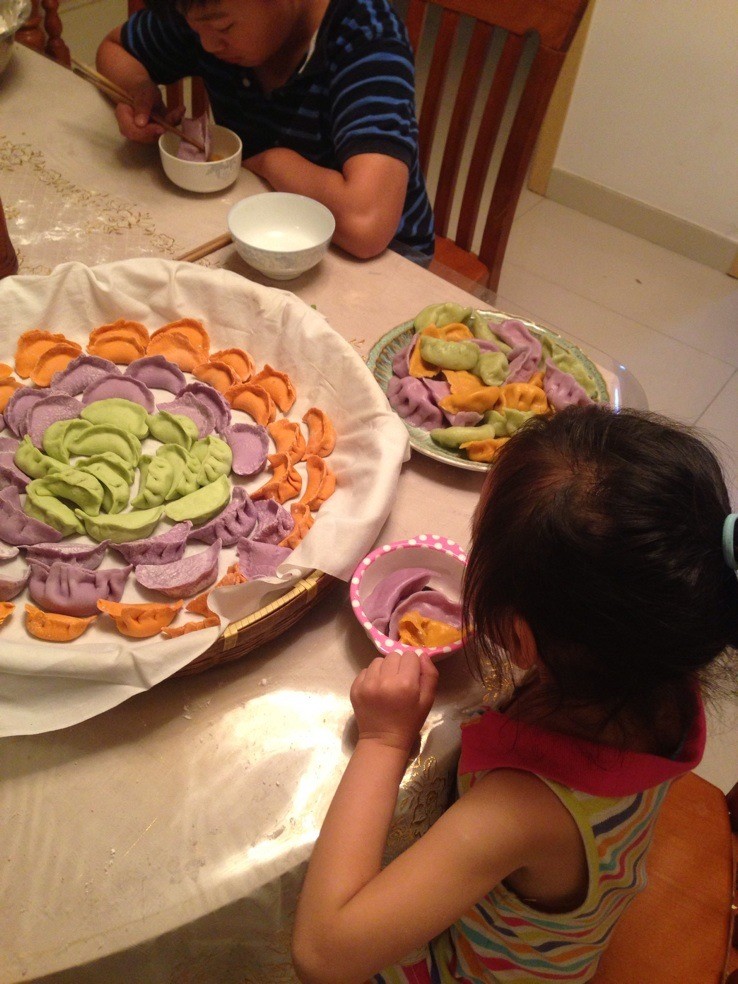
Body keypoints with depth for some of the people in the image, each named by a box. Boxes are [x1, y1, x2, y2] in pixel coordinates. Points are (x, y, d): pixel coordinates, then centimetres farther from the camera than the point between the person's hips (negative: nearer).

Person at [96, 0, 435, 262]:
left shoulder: (366, 42, -27)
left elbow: (365, 224, -41)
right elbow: (113, 48, 13)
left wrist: (271, 161, -23)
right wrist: (139, 89, -11)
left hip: (380, 254, -4)